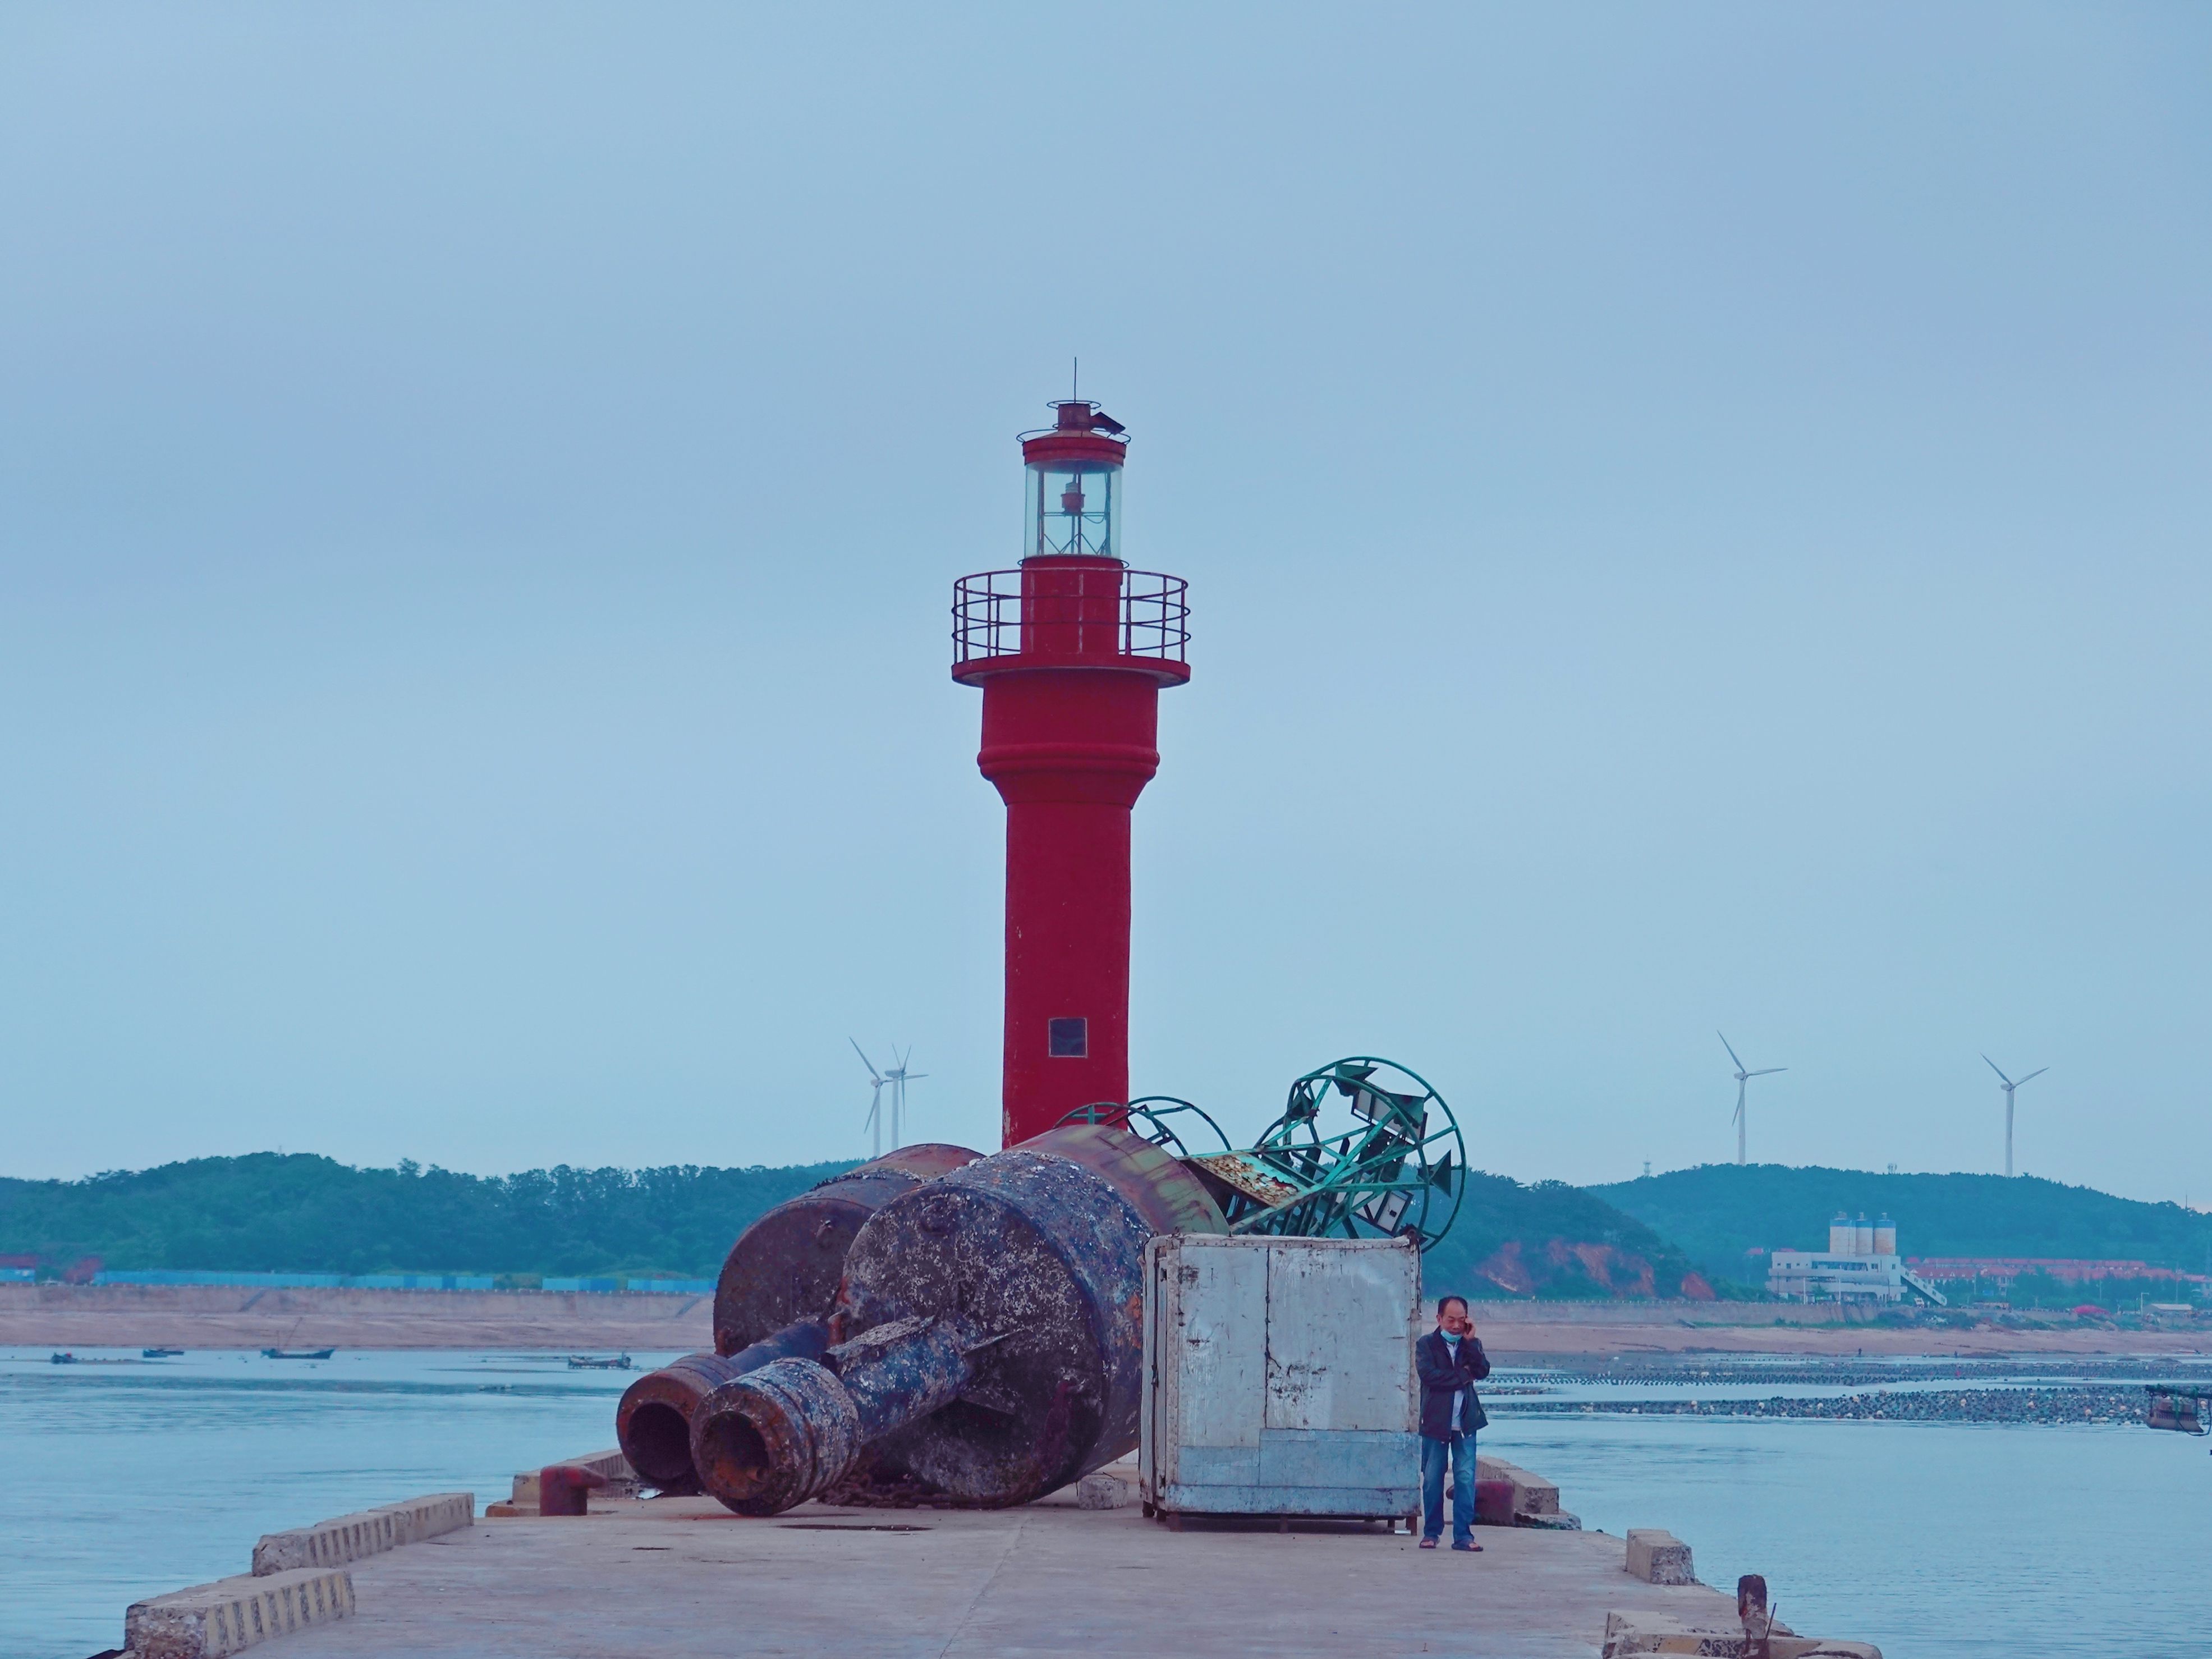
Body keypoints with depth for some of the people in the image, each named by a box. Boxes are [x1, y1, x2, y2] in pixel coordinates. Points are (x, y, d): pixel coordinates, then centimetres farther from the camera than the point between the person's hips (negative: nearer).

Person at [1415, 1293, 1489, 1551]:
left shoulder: (1471, 1345, 12)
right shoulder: (1426, 1345, 2)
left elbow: (1483, 1371, -5)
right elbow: (1429, 1375, -14)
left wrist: (1470, 1342, -10)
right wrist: (1463, 1376, -10)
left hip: (1465, 1423, 2)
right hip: (1435, 1422, -2)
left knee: (1466, 1479, -4)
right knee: (1432, 1480, 4)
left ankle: (1463, 1535, -2)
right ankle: (1431, 1532, 13)